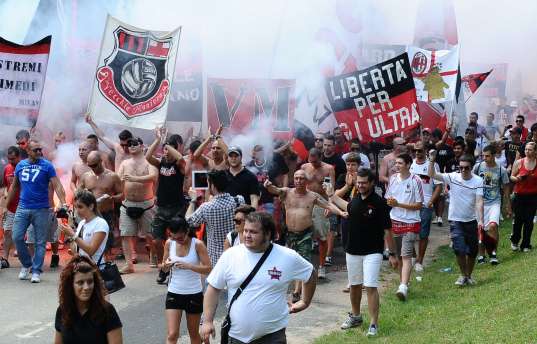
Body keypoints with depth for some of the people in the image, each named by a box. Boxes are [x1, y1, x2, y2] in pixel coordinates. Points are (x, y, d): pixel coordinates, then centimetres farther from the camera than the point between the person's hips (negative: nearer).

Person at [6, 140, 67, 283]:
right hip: (22, 208, 3)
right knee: (17, 237, -1)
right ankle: (26, 264, 19)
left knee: (40, 242, 2)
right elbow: (14, 187, 18)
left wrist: (63, 203, -24)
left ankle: (36, 271, 10)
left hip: (41, 209, -3)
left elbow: (57, 186, -11)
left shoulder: (47, 166, -4)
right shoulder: (20, 165, 8)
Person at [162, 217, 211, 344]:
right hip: (174, 293, 2)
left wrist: (189, 266, -29)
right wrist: (166, 265, -17)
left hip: (194, 294, -2)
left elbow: (208, 269, -15)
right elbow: (164, 269, 7)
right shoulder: (169, 243, -4)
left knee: (194, 333, 14)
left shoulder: (198, 244, -13)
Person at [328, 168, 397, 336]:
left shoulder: (379, 203, -14)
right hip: (352, 251, 6)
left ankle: (374, 324, -6)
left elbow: (387, 230, -12)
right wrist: (333, 196, 29)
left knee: (371, 287, -11)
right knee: (354, 285, 17)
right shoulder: (355, 200, 2)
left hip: (372, 252, -6)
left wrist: (392, 254, -11)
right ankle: (355, 316, 35)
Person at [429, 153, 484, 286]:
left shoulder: (478, 181, -8)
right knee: (459, 249, -10)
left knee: (472, 251, 9)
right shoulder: (452, 177, -6)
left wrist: (480, 220, -24)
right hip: (455, 220, -1)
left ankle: (469, 275, 30)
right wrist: (431, 161, -27)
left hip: (471, 220, 1)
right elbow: (432, 175, -11)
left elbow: (479, 202, -14)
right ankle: (463, 275, 11)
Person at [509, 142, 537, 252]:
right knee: (518, 219, -1)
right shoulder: (519, 162, 0)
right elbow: (512, 177, 5)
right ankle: (514, 241, 24)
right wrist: (517, 178, -15)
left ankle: (526, 245, 16)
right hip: (520, 195, -1)